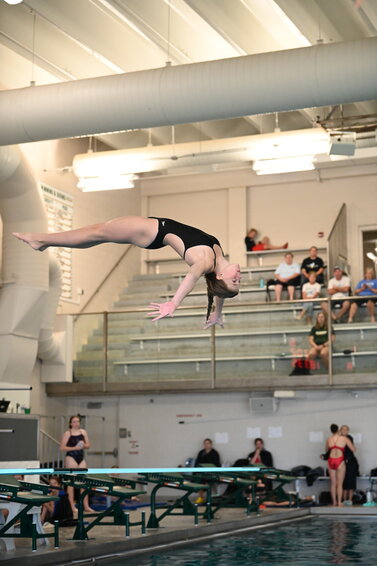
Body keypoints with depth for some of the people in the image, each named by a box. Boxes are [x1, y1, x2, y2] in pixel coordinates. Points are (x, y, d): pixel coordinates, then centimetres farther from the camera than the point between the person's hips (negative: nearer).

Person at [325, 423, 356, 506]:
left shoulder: (328, 439, 8)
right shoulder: (345, 439, 0)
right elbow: (353, 450, 4)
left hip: (331, 461, 3)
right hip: (340, 461, -3)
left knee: (333, 483, 12)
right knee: (340, 484, 3)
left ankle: (334, 502, 16)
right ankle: (339, 502, 2)